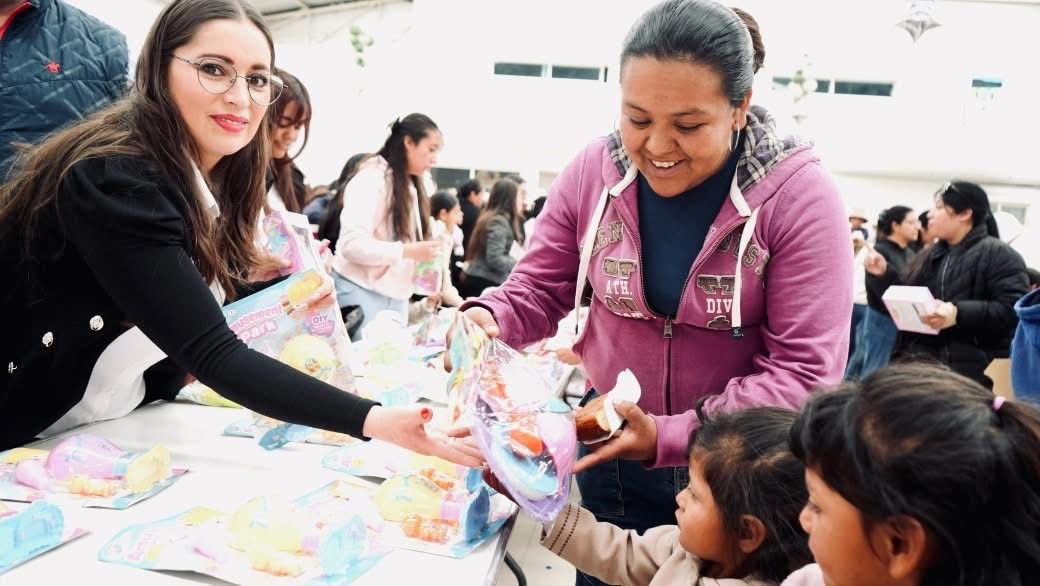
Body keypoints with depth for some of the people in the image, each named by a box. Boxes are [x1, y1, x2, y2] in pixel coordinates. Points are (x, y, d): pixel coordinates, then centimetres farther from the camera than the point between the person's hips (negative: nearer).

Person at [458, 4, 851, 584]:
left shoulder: (800, 195, -20)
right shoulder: (594, 172, -11)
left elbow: (805, 373, -21)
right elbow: (538, 290, 2)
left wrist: (671, 434, -31)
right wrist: (488, 320, -21)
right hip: (610, 452, 3)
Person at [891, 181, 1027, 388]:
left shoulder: (999, 255, -3)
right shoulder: (929, 257, 21)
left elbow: (1013, 309, -15)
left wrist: (959, 313, -26)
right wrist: (885, 274, 9)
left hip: (969, 370, -7)